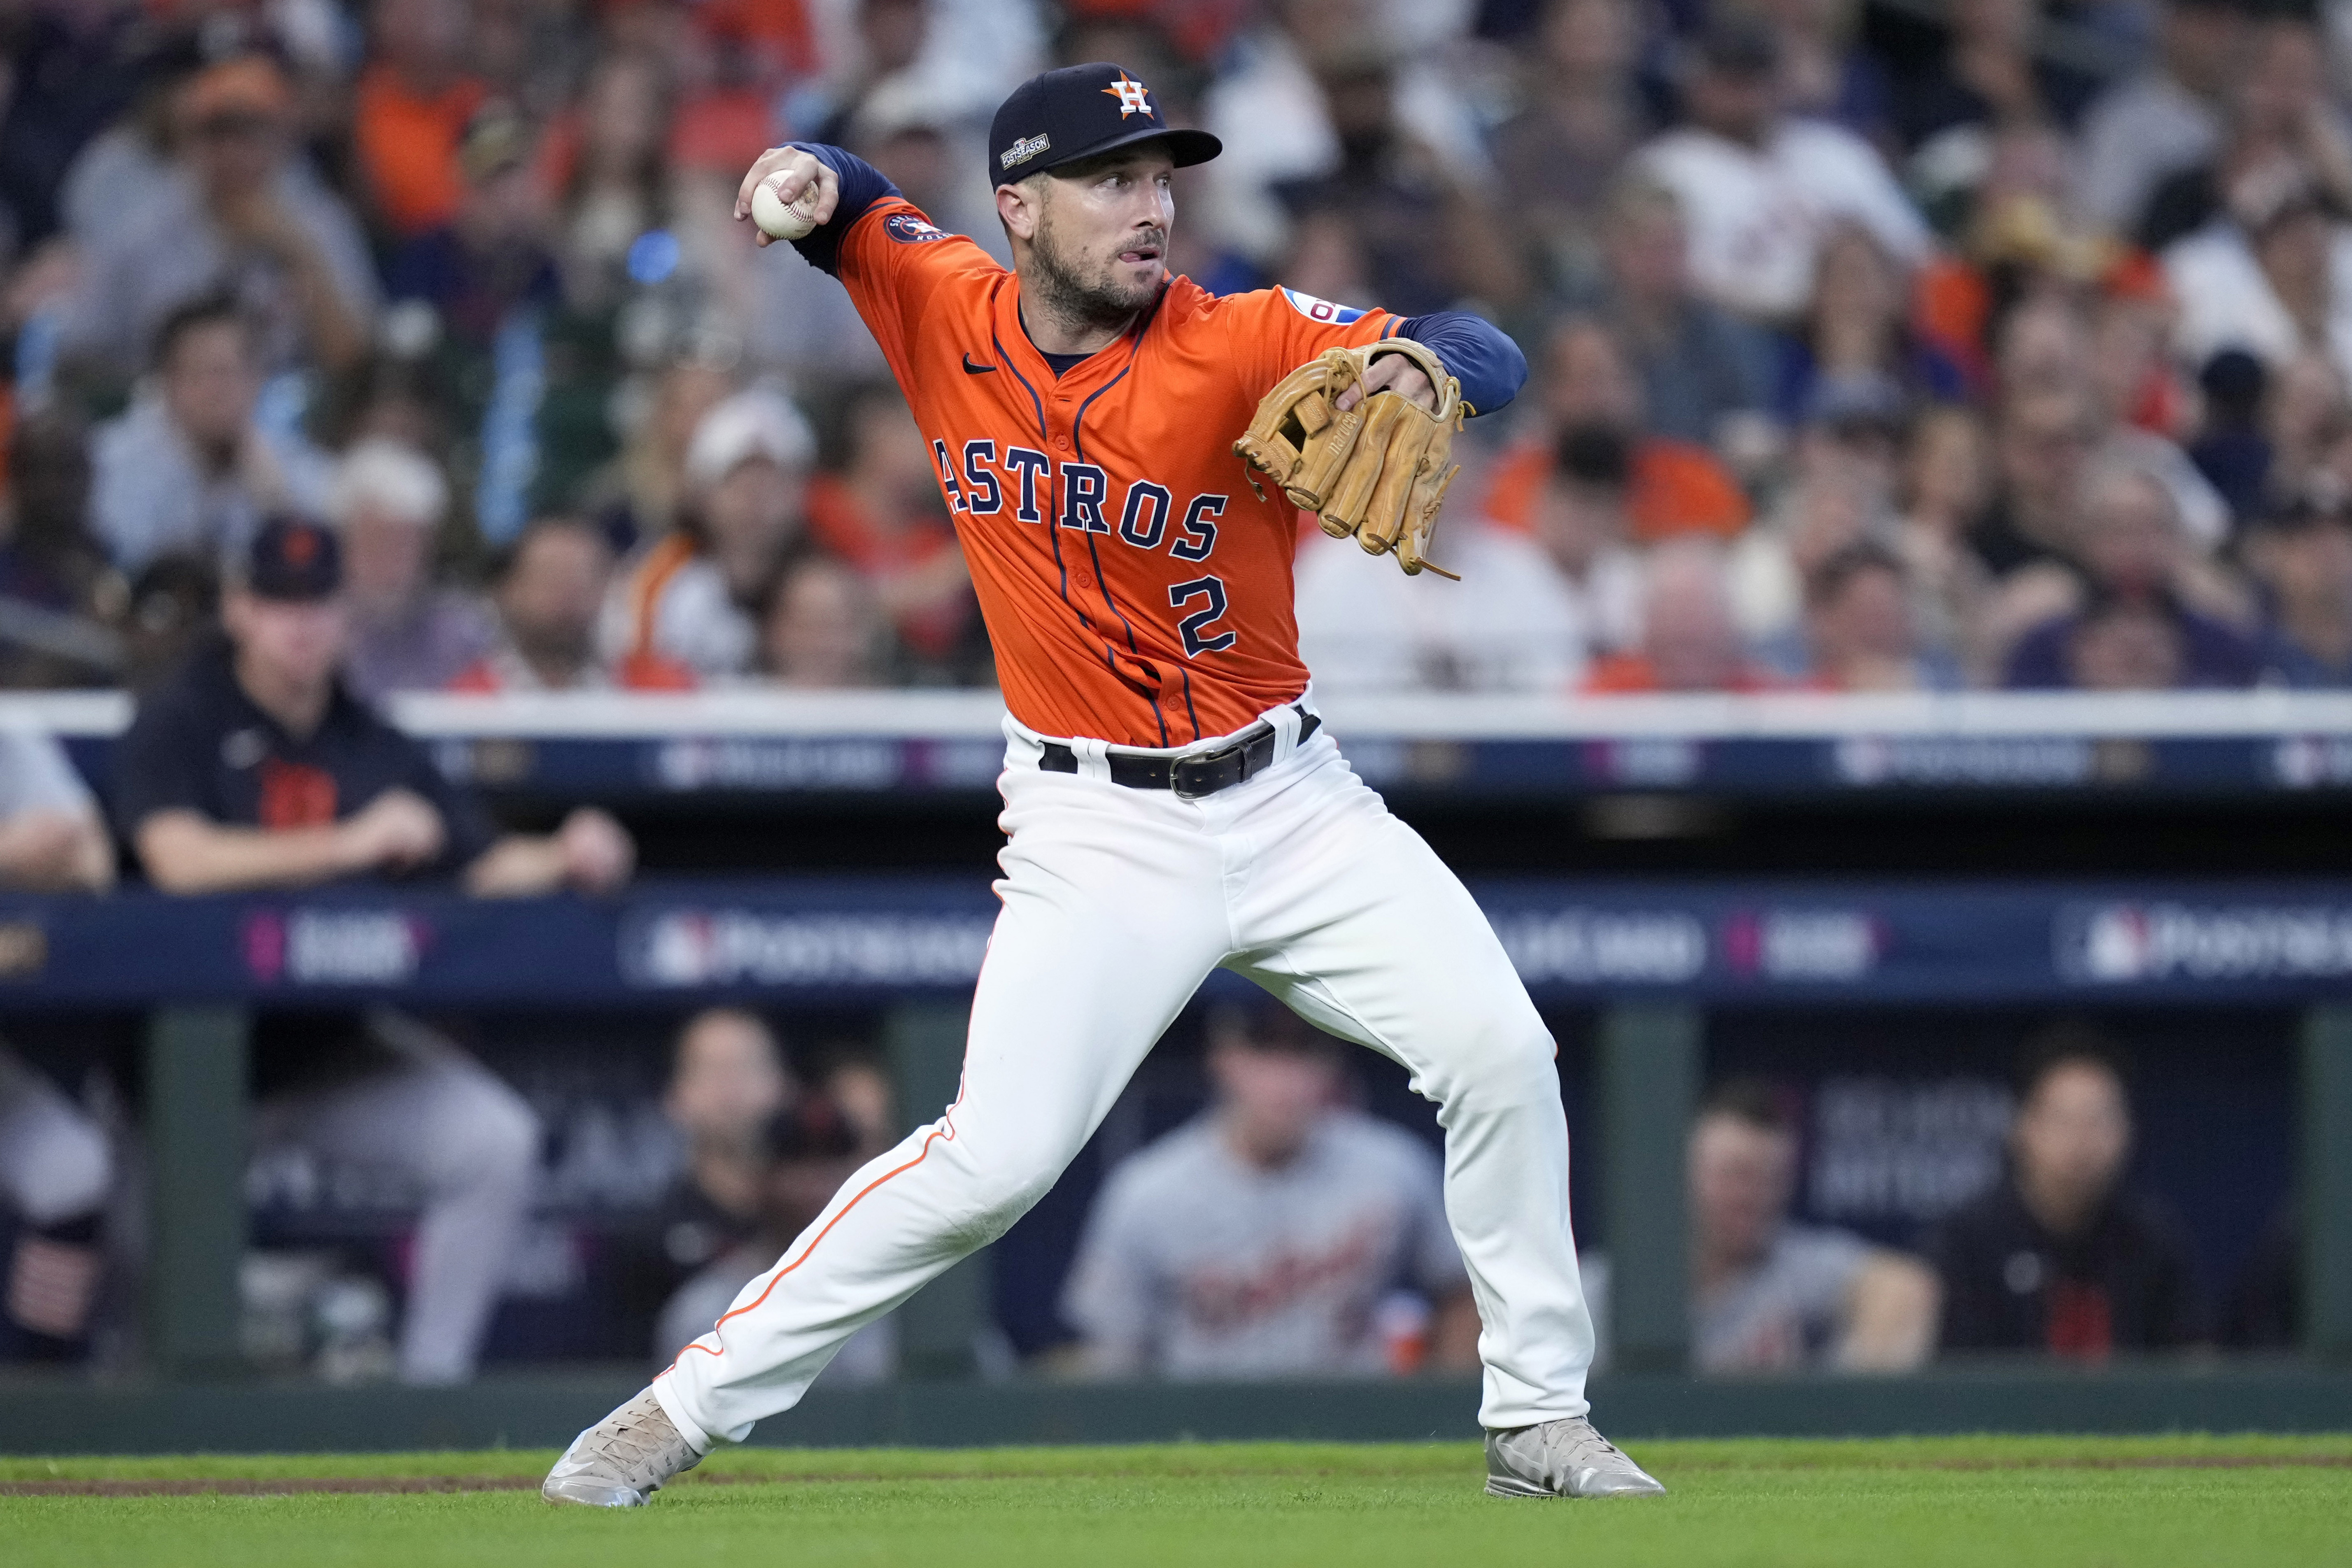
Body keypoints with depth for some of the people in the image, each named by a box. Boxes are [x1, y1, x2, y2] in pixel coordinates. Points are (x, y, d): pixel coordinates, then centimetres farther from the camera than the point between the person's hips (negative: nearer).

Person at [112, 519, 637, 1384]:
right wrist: (350, 844, -28)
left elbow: (485, 865, 10)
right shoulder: (177, 726, -5)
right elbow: (179, 859, -22)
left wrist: (561, 859, -14)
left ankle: (432, 1373, -8)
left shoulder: (377, 749, 9)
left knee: (495, 1141, -14)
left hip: (340, 1044, 4)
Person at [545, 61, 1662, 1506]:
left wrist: (1429, 367, -50)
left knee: (1502, 1055, -10)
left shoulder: (1240, 344, -15)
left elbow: (1491, 357, -25)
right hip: (1104, 832, -1)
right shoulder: (944, 311, -7)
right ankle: (689, 1406, -3)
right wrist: (808, 180, -12)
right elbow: (852, 210, 13)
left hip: (1293, 800, 1)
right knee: (993, 1159, -15)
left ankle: (1538, 1420, 7)